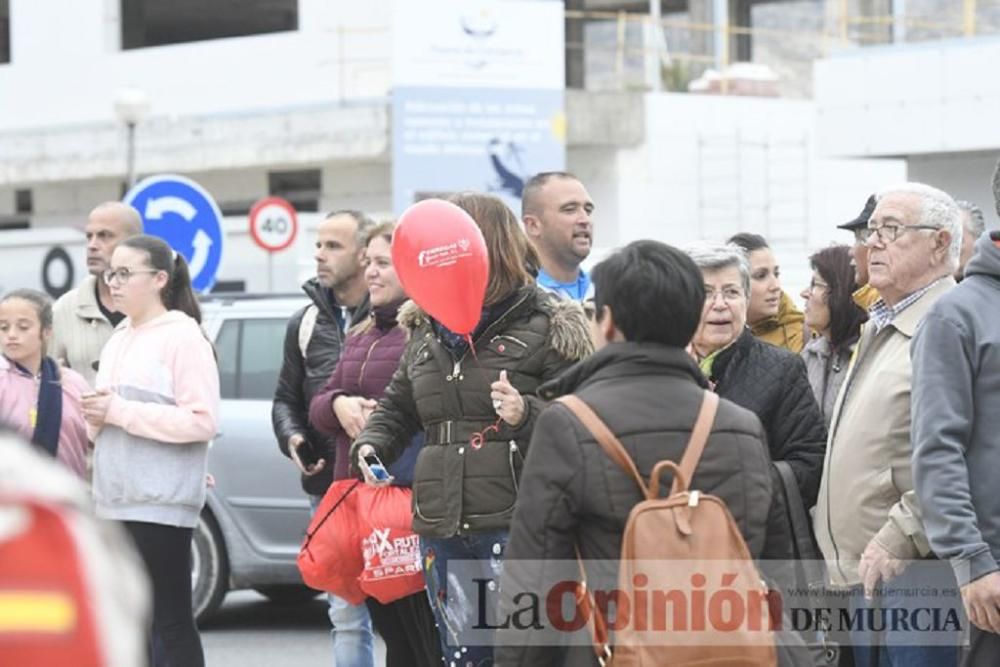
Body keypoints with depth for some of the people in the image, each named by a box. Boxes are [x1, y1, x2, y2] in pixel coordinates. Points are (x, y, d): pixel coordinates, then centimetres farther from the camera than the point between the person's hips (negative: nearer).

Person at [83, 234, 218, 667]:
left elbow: (203, 421, -16)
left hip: (161, 501, -8)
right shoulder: (118, 339, 17)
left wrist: (120, 411, -16)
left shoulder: (183, 336, -7)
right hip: (116, 500, 8)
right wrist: (96, 417, -1)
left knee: (171, 619, -4)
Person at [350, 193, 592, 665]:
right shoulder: (426, 329, 16)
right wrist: (372, 445, 9)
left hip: (516, 527, -7)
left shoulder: (546, 327, -4)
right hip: (442, 532, 7)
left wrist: (527, 416, -25)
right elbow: (397, 406, 28)